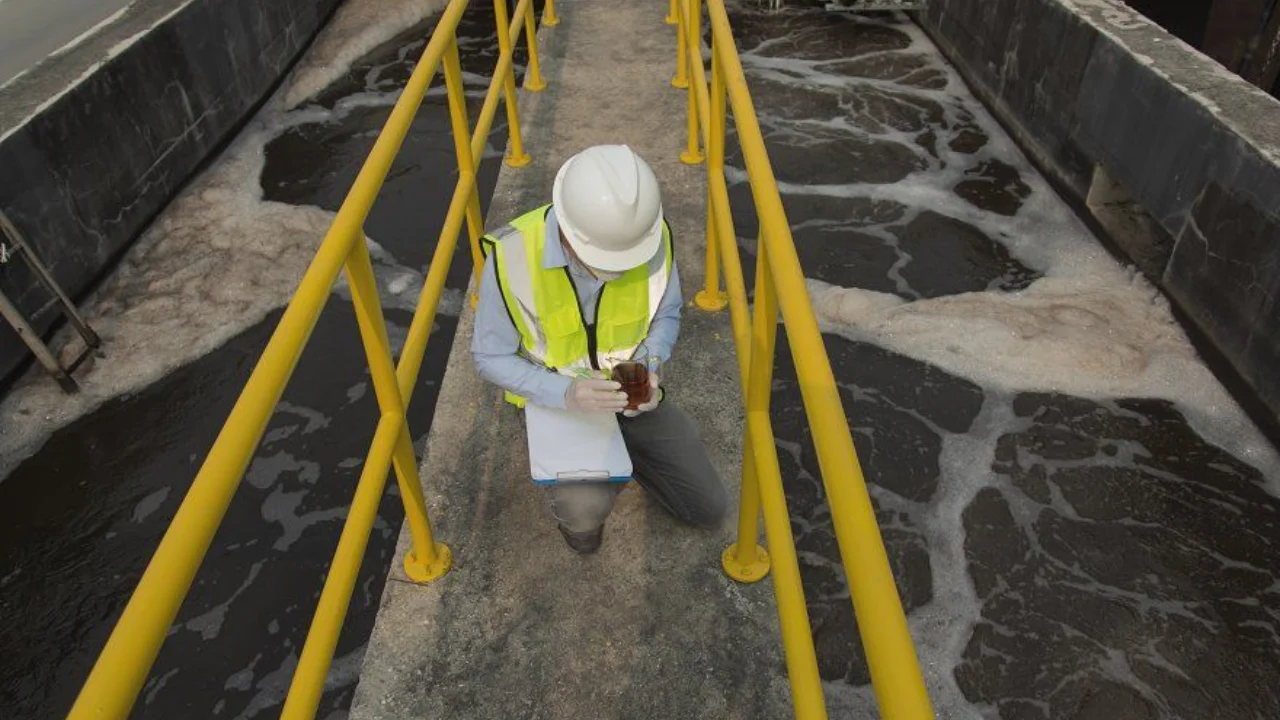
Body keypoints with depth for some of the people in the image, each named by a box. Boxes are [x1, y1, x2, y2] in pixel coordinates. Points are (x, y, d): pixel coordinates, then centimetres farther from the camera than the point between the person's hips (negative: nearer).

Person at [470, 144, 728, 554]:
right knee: (587, 510, -31)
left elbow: (666, 315, -1)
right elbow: (491, 357, -17)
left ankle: (621, 452, 27)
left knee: (709, 509, 4)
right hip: (556, 398, -3)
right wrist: (565, 392, -33)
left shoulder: (654, 237, -21)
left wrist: (649, 367, -22)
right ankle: (574, 502, 8)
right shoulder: (512, 254, -30)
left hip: (632, 393, 3)